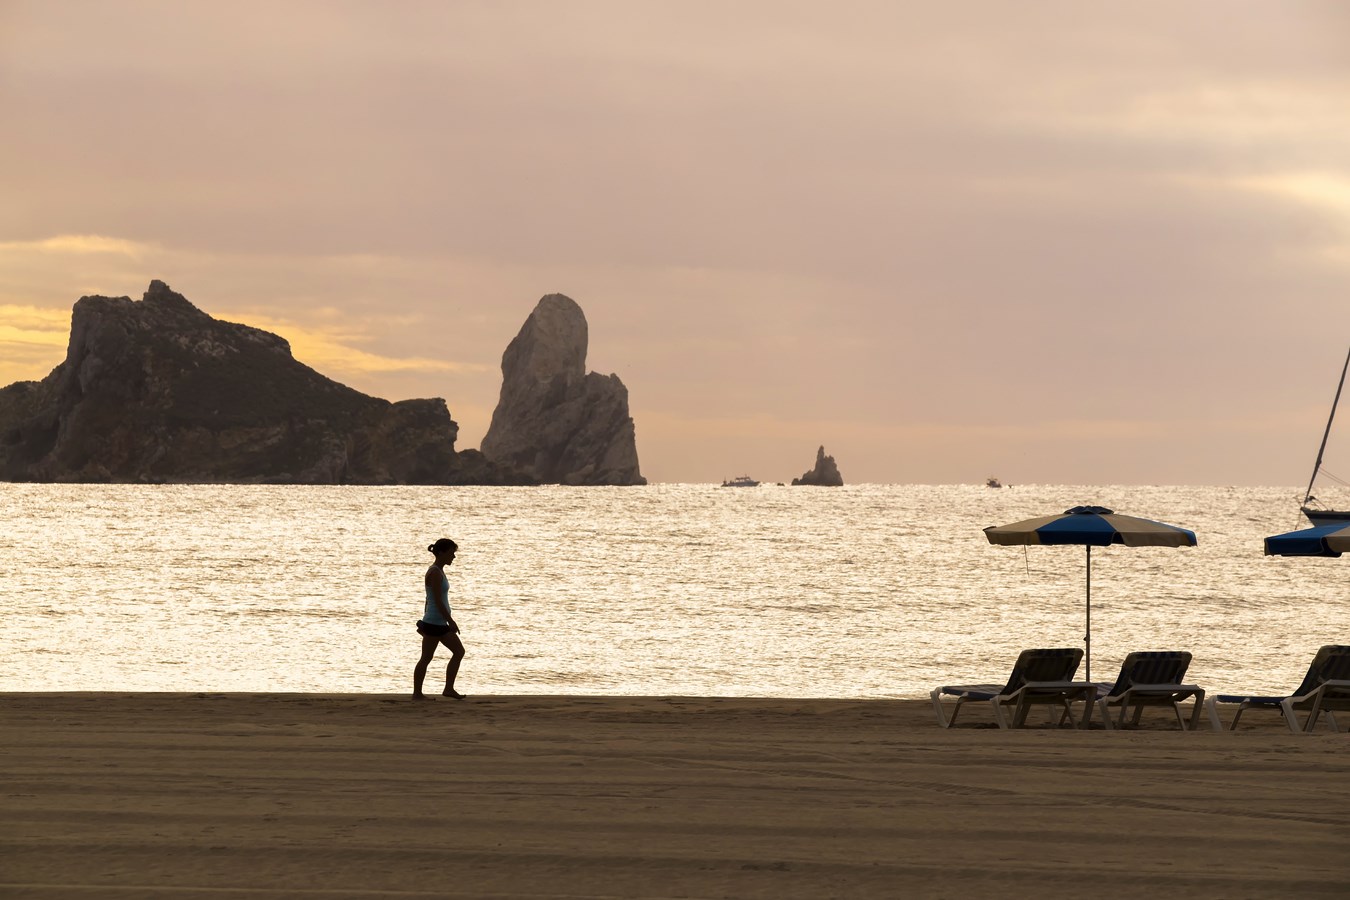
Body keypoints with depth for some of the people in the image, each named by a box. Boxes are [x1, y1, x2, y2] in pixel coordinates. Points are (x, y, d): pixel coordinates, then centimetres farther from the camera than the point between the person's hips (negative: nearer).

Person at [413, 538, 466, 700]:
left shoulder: (438, 571, 15)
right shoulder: (435, 573, -15)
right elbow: (438, 601, -21)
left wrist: (425, 622, 22)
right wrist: (450, 621, -21)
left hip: (440, 624, 10)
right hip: (434, 623, -10)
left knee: (459, 651, 7)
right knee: (426, 658, -4)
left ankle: (449, 689, 6)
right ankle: (417, 693, 1)